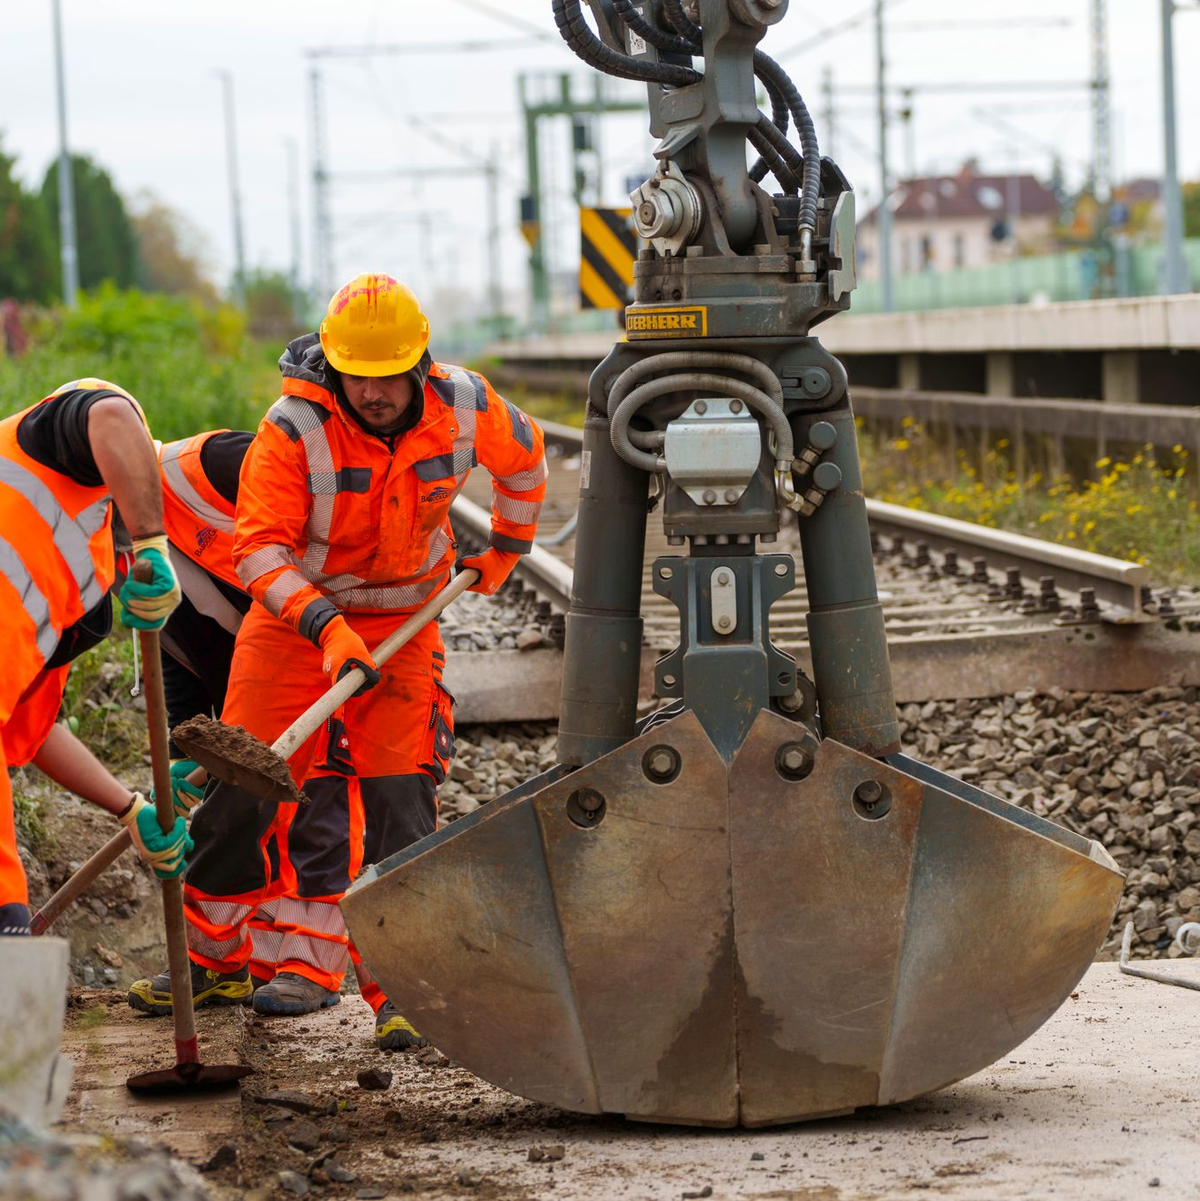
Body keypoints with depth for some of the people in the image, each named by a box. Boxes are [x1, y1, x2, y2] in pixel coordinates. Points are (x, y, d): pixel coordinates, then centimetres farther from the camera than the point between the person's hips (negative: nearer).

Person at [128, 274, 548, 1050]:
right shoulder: (295, 428, -23)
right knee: (244, 786, 0)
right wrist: (327, 626, -37)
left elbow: (524, 457, 10)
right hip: (294, 614, -1)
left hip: (402, 621, 1)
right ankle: (214, 956, 19)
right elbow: (260, 547, -25)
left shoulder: (465, 406, -13)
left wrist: (507, 547, 20)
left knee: (400, 799, -10)